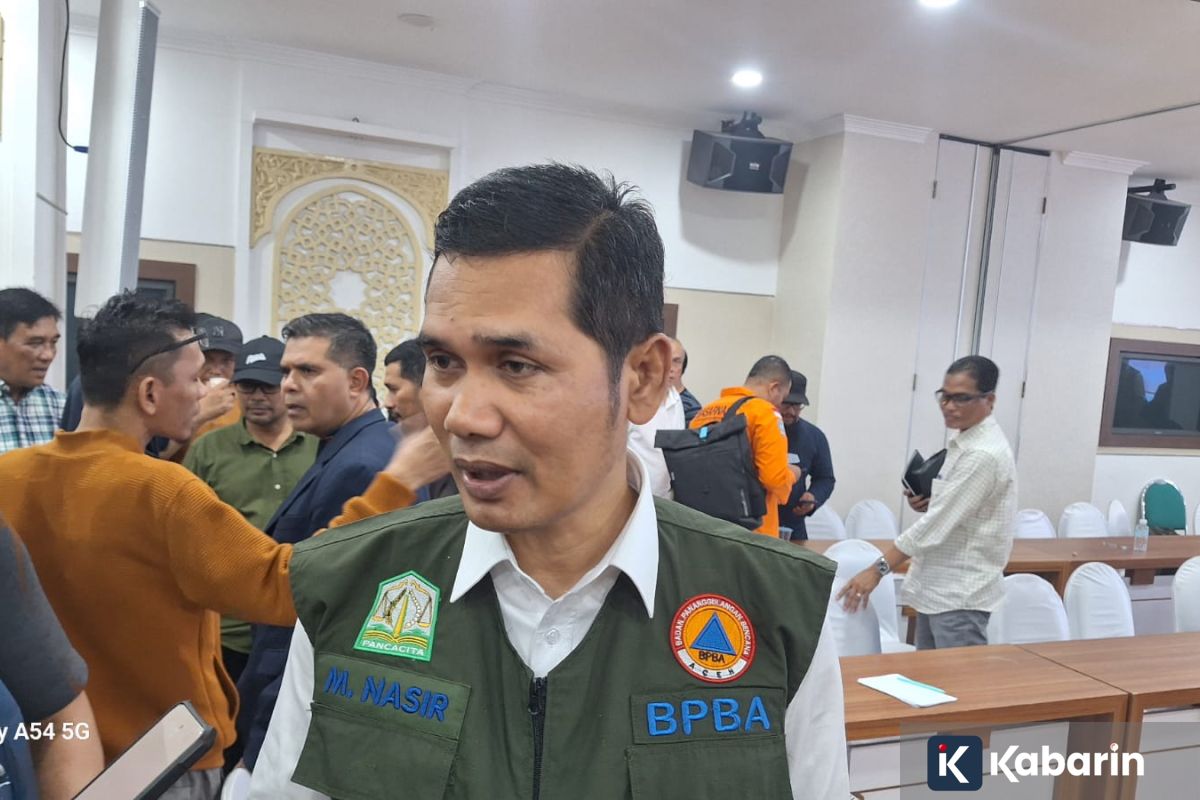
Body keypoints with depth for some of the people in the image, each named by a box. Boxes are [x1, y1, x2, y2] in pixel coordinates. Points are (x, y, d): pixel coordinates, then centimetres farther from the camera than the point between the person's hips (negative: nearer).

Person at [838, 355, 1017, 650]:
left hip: (960, 595, -10)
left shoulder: (984, 454, -20)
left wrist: (878, 570, -19)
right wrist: (926, 501, 0)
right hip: (936, 587, 10)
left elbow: (938, 524, -22)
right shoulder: (964, 443, 10)